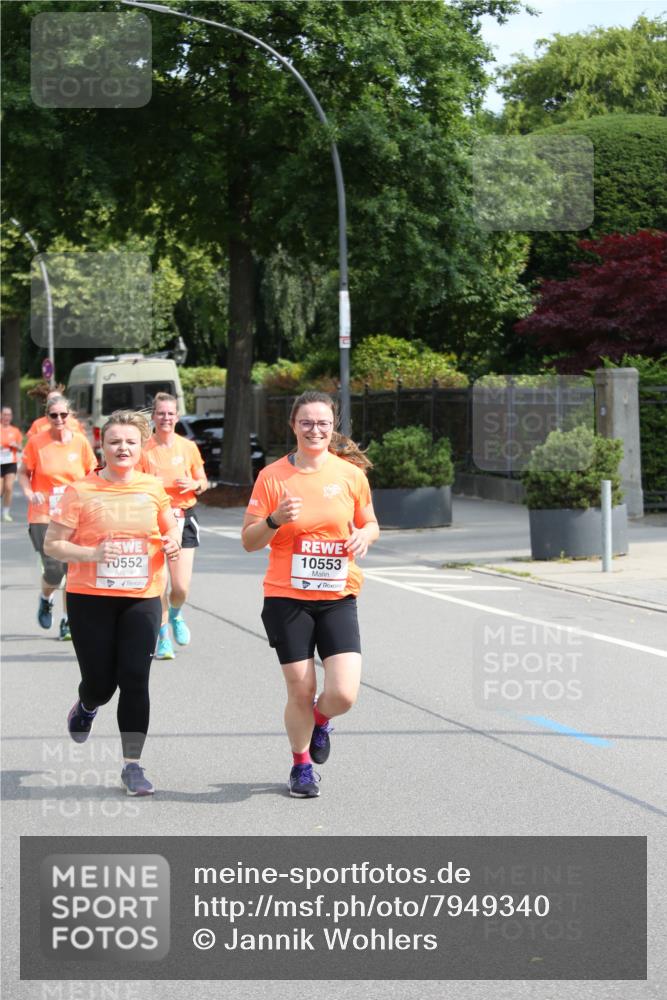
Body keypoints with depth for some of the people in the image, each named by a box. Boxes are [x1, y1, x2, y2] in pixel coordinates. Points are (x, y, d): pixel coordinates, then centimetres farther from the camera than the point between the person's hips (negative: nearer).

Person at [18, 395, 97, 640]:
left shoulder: (79, 441, 0)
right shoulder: (36, 442, -5)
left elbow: (92, 473, 10)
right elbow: (23, 473, 5)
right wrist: (29, 492, -13)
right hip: (44, 516, -2)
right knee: (53, 569, -8)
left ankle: (68, 620, 14)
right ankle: (46, 599, 27)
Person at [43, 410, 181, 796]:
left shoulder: (154, 488, 4)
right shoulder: (81, 491, -5)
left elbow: (171, 531, 19)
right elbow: (52, 545, -5)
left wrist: (173, 545, -4)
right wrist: (92, 554, -21)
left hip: (141, 598, 2)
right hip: (90, 598, -1)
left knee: (135, 681, -6)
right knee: (101, 683, 4)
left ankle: (133, 764, 3)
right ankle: (86, 707, 42)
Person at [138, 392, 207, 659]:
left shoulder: (188, 447, 4)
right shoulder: (144, 449, -2)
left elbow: (203, 483, 13)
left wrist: (194, 484, -9)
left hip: (183, 518, 1)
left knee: (181, 587, -5)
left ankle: (175, 615, 30)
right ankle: (163, 638, 14)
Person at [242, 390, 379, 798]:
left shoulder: (351, 474, 2)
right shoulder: (272, 476, -2)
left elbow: (370, 524, 15)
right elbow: (249, 540, 0)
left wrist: (365, 535, -8)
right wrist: (275, 520, -19)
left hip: (338, 599, 1)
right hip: (287, 597, -1)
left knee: (343, 694, -10)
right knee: (301, 691, 2)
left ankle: (321, 720, 28)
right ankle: (301, 766, 28)